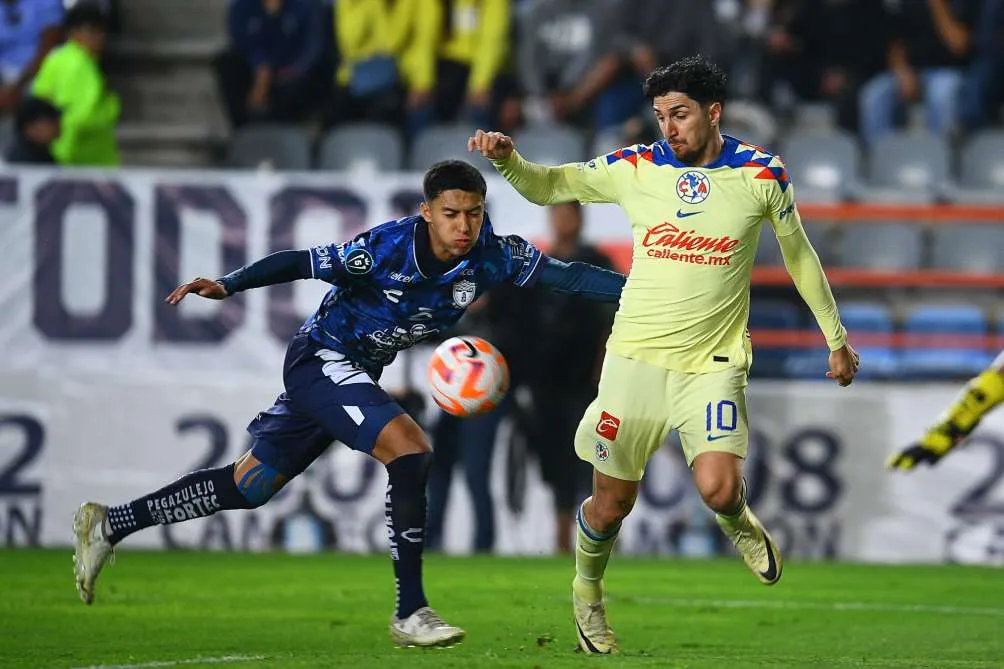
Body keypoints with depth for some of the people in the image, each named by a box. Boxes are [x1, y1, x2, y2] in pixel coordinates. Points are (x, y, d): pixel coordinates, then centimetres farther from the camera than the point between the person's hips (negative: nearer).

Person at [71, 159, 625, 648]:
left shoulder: (493, 256, -13)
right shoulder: (387, 248, -27)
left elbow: (567, 275, -16)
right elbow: (301, 263, -22)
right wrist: (227, 285, -33)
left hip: (356, 373, 7)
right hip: (320, 358, -7)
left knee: (252, 484, 15)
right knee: (409, 449, -26)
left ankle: (110, 526, 28)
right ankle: (410, 613, -20)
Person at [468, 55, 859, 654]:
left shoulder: (762, 174, -3)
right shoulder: (636, 168, -1)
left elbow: (799, 255, 11)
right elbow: (547, 186, 7)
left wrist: (837, 339, 16)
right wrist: (507, 159, -14)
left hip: (714, 363, -1)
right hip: (637, 356, 1)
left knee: (719, 490, -21)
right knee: (611, 506, 3)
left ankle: (738, 522, 16)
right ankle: (587, 590, 33)